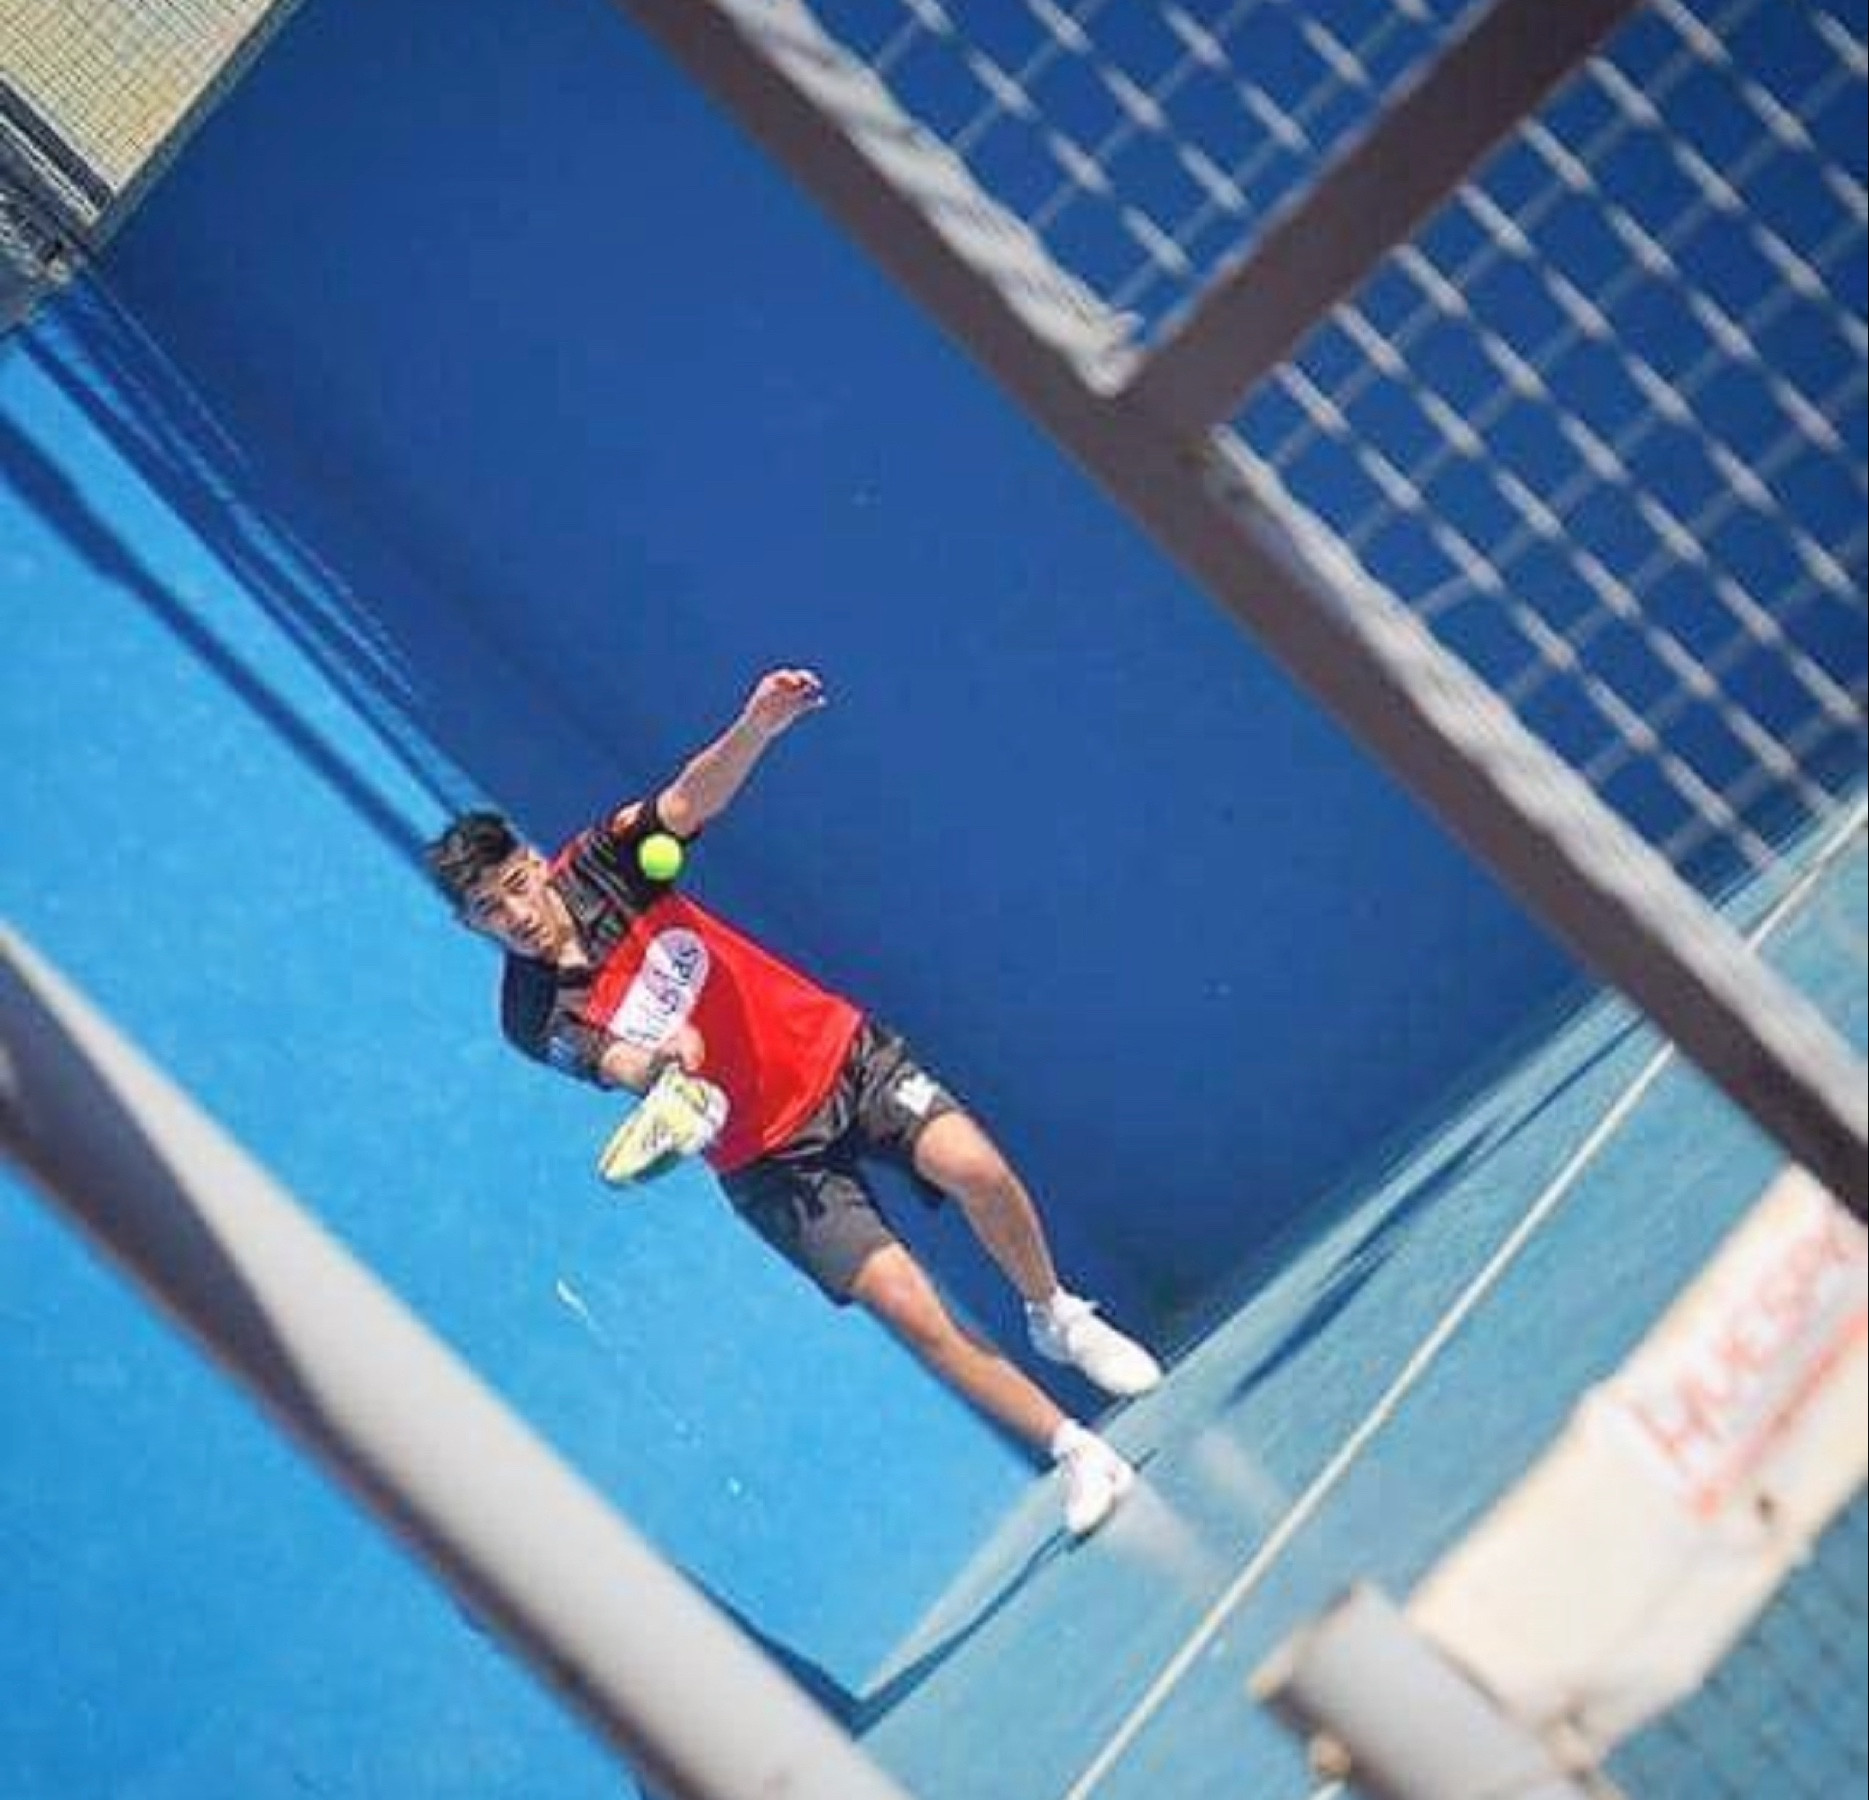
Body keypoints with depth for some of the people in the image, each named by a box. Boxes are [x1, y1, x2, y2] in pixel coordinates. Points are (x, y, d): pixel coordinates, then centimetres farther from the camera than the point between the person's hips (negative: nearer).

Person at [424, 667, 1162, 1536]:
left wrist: (757, 727, -41)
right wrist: (659, 1060, -47)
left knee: (976, 1169, -20)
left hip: (842, 1050, 2)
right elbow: (621, 1065, -23)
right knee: (911, 1311, -12)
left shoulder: (598, 867, -6)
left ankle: (1056, 1315, 11)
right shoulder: (535, 1017, -10)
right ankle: (1071, 1449, 4)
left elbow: (689, 799, -21)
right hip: (771, 1157, -2)